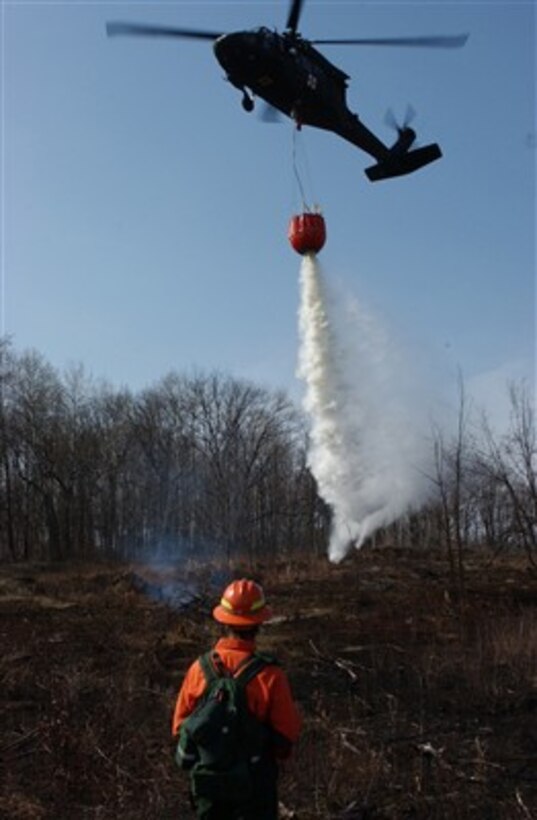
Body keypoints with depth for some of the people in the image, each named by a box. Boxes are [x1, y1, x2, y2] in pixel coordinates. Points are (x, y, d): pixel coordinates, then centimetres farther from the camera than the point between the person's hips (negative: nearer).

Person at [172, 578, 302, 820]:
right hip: (256, 778, -2)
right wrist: (274, 753, 8)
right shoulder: (269, 675, -23)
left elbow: (180, 725, -4)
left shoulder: (200, 668, -15)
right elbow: (288, 732, -13)